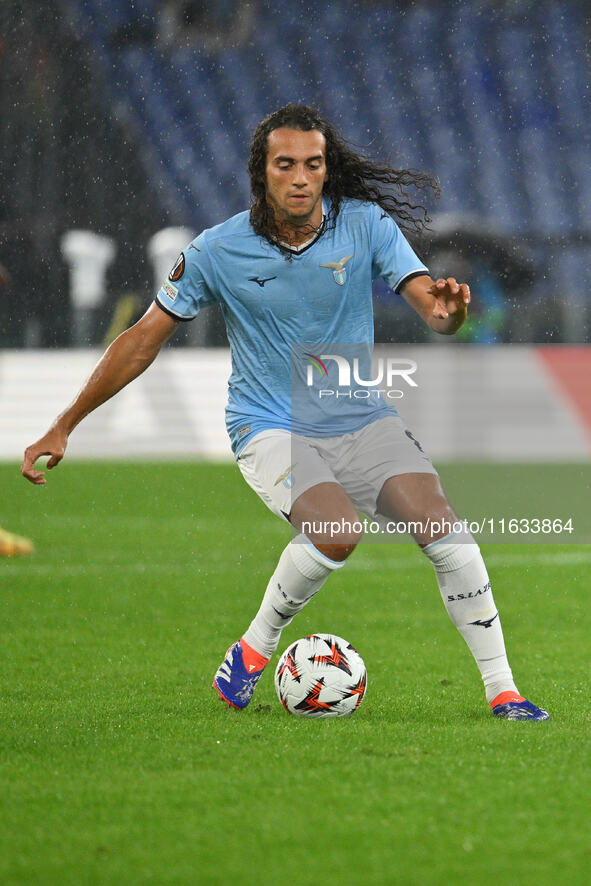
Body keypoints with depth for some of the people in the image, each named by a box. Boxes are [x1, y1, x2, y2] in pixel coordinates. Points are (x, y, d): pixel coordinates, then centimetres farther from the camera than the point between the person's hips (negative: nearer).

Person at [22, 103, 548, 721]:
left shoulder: (368, 225, -6)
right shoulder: (218, 251, -9)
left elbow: (430, 306, -12)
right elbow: (143, 341, -2)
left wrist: (447, 308, -38)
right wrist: (64, 427, -1)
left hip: (362, 421, 2)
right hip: (271, 430, -2)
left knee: (442, 528, -18)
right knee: (337, 531, -29)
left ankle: (501, 690, -8)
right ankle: (254, 647, -4)